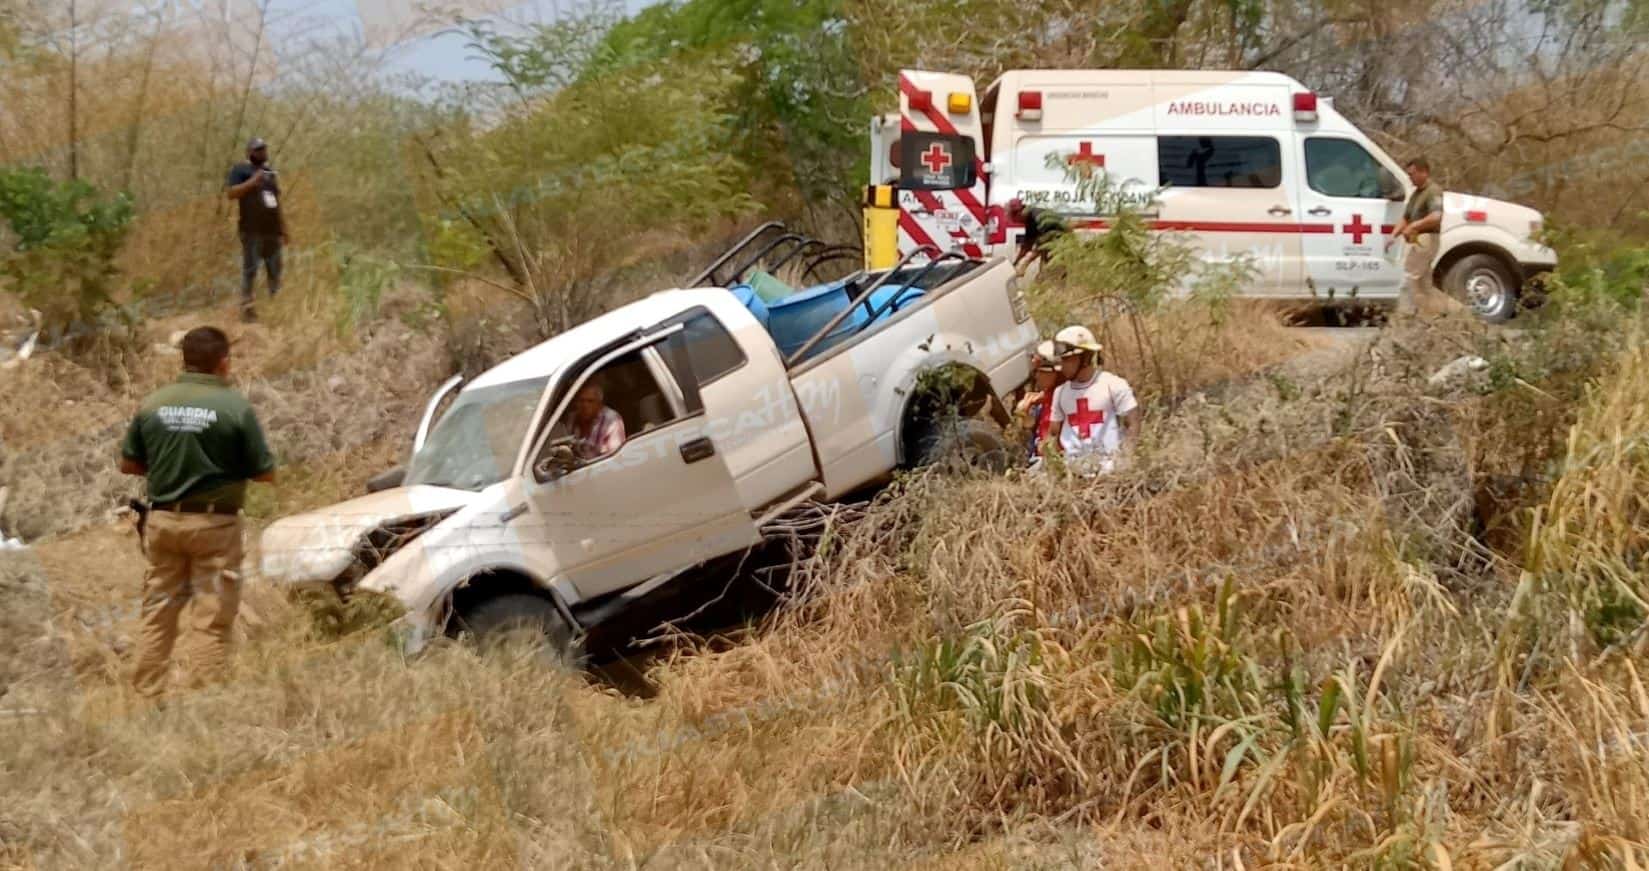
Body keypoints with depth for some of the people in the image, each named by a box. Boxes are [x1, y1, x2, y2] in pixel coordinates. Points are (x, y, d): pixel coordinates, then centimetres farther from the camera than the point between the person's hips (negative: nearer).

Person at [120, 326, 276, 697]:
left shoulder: (153, 404, 0)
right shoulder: (236, 407, -11)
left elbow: (128, 464, 8)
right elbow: (265, 473, -7)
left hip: (163, 520, 4)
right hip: (214, 523, -4)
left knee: (158, 615, 14)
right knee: (214, 621, 3)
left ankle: (146, 693, 19)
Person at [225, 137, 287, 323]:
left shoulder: (270, 172, 20)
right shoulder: (240, 170, 1)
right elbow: (230, 193, -13)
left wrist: (283, 230, 20)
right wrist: (252, 182, -20)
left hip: (272, 231, 6)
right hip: (252, 231, -6)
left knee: (275, 271, 9)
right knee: (250, 269, -6)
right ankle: (247, 307, -3)